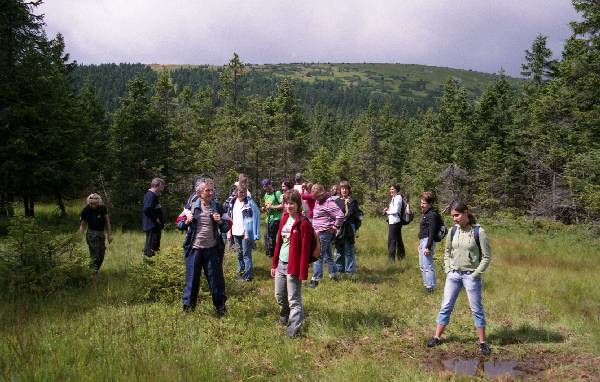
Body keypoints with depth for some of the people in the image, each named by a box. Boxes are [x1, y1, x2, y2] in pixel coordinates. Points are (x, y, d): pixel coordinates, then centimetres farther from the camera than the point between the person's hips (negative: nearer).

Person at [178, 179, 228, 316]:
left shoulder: (218, 207, 2)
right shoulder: (192, 206, 1)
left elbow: (225, 229, 6)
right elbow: (179, 225, 6)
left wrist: (220, 222, -14)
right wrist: (186, 222, -15)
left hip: (212, 249, 0)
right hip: (194, 249, 0)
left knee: (216, 279, 6)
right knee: (192, 279, 7)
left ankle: (220, 308, 21)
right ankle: (188, 308, 21)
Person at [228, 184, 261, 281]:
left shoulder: (250, 203, -11)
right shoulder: (234, 202, 9)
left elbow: (254, 218, -15)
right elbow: (231, 217, 15)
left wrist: (248, 233, -20)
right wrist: (229, 231, 11)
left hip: (245, 233, -6)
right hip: (236, 232, 6)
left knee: (246, 254, -4)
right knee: (239, 253, 18)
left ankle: (247, 275, 0)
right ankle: (241, 270, 32)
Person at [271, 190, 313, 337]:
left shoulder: (303, 223, -14)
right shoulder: (284, 219, 9)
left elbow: (305, 250, -16)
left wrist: (302, 272, -18)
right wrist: (274, 264, 12)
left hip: (293, 266, -7)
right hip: (281, 264, 8)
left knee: (294, 299, -2)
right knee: (279, 296, 20)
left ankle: (294, 329, 7)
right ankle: (284, 316, 46)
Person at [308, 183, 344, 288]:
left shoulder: (328, 202, -19)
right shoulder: (318, 201, 11)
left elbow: (340, 216, -24)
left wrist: (335, 227, -16)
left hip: (324, 233, -10)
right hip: (319, 232, 10)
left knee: (318, 256, -8)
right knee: (327, 255, 19)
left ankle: (315, 280, -5)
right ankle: (333, 274, 30)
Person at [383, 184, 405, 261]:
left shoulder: (398, 198, -13)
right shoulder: (393, 198, 15)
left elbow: (395, 211, -19)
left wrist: (387, 211, -5)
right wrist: (387, 209, 3)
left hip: (394, 222, -10)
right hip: (392, 221, 10)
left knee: (391, 240, -8)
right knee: (398, 240, 17)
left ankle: (391, 258, -6)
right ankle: (401, 256, 27)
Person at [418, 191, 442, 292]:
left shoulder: (432, 215, -15)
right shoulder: (426, 213, 16)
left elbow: (432, 233, -20)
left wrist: (428, 247, -23)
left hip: (428, 241, -11)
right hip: (423, 241, 11)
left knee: (427, 266, -10)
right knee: (422, 266, 18)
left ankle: (430, 287, -5)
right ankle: (426, 284, 29)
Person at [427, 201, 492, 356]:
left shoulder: (478, 232, -11)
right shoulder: (453, 231, 2)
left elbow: (486, 256, -7)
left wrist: (475, 274, -11)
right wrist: (448, 270, 5)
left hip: (471, 276, -4)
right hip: (453, 274, 4)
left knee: (477, 309, 6)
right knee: (446, 306, 9)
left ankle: (482, 342, 17)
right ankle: (437, 337, 18)